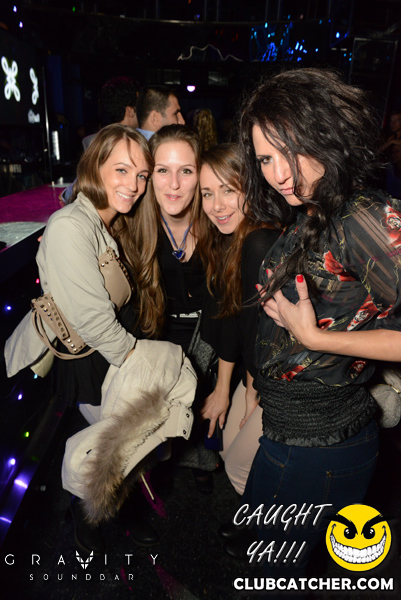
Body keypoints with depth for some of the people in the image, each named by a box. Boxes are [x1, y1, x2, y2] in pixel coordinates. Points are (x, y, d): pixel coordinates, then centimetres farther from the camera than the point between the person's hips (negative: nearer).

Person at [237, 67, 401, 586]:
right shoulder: (305, 221, 1)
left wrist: (314, 336, -24)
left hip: (321, 445, -8)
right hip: (284, 424, 8)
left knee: (281, 562, 19)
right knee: (254, 523, 32)